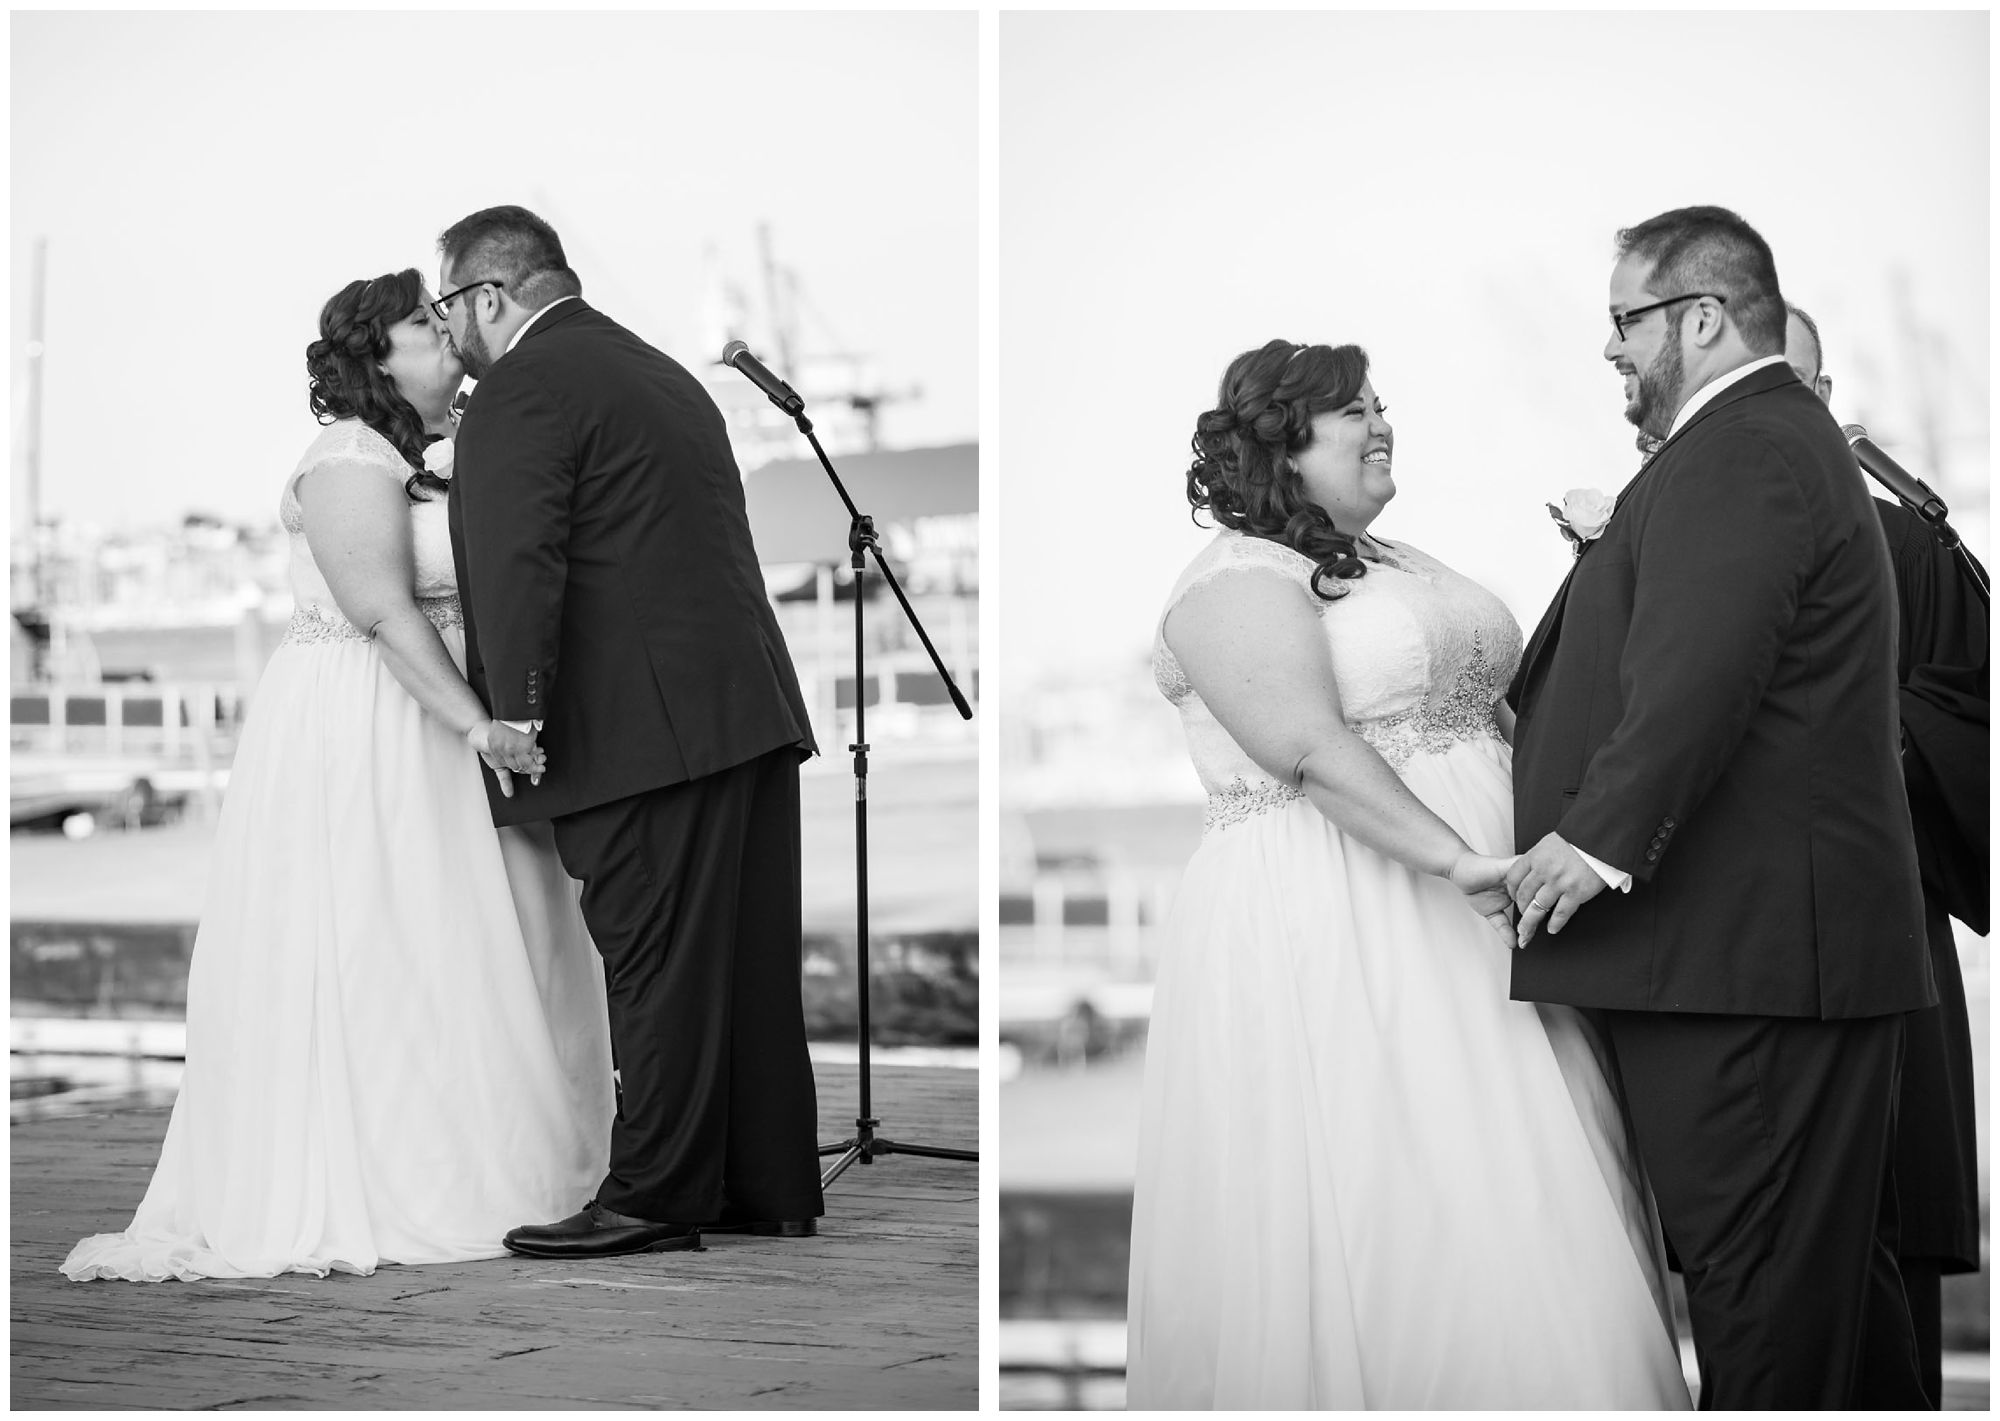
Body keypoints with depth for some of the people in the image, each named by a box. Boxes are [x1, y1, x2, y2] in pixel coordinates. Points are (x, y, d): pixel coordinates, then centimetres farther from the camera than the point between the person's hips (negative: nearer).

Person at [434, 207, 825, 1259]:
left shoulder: (519, 394, -8)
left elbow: (516, 572, -19)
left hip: (648, 727, -9)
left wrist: (517, 720, -17)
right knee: (749, 962, 13)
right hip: (751, 705, 9)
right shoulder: (656, 371, 22)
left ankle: (654, 1198, 1)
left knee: (657, 964, -4)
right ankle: (769, 1186, 20)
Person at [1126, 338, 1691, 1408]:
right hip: (1329, 935, -8)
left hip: (1468, 919, 8)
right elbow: (1312, 750, -21)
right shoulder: (1239, 580, -8)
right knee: (1377, 1213, -6)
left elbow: (1473, 709, 23)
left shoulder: (1393, 562, 20)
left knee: (1511, 1211, 6)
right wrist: (1456, 862, -27)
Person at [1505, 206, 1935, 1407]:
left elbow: (1699, 675, -25)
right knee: (1839, 1261, 15)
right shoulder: (1789, 441, 21)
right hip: (1813, 944, 11)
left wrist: (1600, 836, -22)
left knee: (1760, 1274, -6)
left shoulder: (1737, 455, -14)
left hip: (1741, 949, -11)